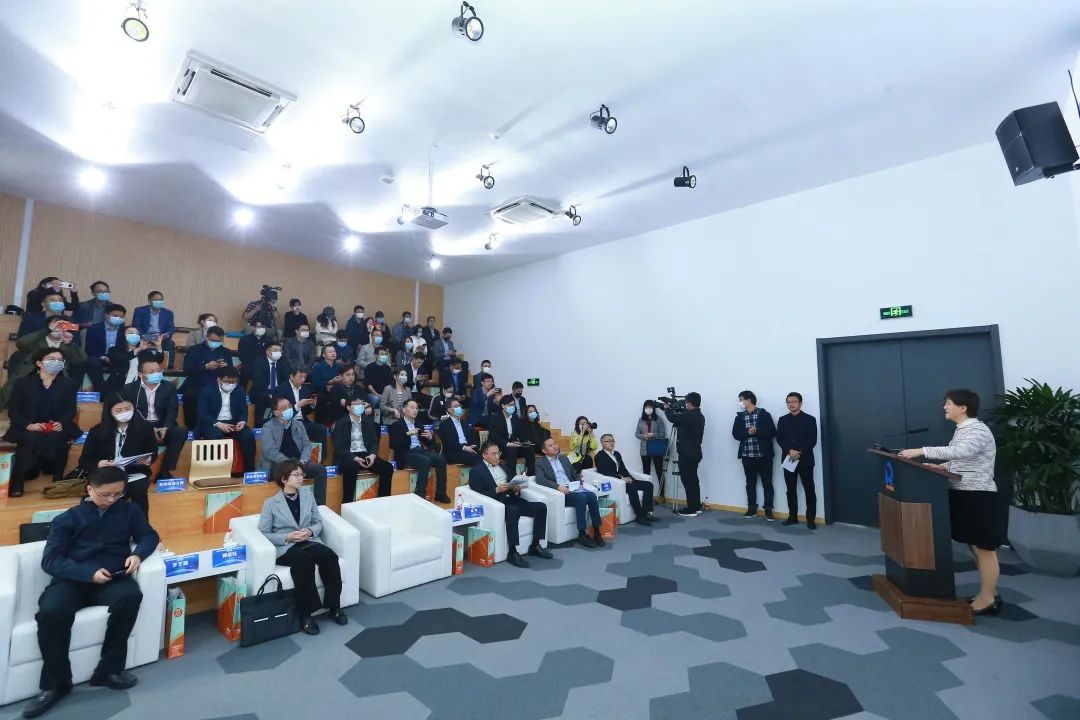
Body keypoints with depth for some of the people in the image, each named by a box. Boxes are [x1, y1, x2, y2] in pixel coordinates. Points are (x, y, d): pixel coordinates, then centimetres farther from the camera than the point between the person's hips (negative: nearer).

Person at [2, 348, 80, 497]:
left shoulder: (67, 385, 11)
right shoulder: (22, 382, 7)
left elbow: (70, 410, 2)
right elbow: (13, 410, 0)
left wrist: (61, 423, -21)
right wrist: (28, 425, -19)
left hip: (56, 428, 1)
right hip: (28, 429, 0)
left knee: (58, 438, -33)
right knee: (31, 438, -35)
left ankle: (58, 478, -17)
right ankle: (17, 482, -23)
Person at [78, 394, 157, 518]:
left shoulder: (145, 427, 3)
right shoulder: (97, 431, 3)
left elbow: (153, 452, 13)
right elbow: (84, 460, 6)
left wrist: (149, 460, -12)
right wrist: (98, 464, -17)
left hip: (135, 473, 0)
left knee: (138, 489, -32)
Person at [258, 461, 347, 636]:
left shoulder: (308, 495, 12)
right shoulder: (271, 503, 1)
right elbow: (263, 534, -1)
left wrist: (310, 531, -9)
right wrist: (288, 537, -16)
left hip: (309, 541, 3)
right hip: (285, 547, -3)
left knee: (329, 556, -29)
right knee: (304, 559, -37)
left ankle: (334, 606, -15)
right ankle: (305, 613, -23)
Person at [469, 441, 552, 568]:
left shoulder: (502, 466, 21)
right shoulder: (476, 471, -1)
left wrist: (516, 489, -3)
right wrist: (497, 490, -20)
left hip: (511, 499, 7)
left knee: (541, 507, -10)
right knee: (513, 511, -38)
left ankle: (535, 545, -1)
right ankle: (512, 553, -27)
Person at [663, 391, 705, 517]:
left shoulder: (689, 415, -20)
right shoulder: (700, 416, 11)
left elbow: (672, 418, -11)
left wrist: (667, 408, 7)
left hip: (687, 453, -10)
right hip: (694, 452, 10)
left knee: (688, 480, -4)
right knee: (693, 479, 15)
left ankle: (691, 509, 1)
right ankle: (696, 507, 22)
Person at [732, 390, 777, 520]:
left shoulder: (764, 414, -1)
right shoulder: (740, 416, 7)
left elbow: (772, 432, -7)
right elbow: (735, 434, 0)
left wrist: (757, 432, -18)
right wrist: (748, 433, -16)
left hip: (764, 455, -3)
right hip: (747, 455, 3)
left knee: (767, 483, 3)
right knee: (750, 483, 10)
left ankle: (768, 511, 11)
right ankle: (752, 509, 19)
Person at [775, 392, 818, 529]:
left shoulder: (810, 419, 1)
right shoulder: (782, 420, 9)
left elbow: (812, 440, -6)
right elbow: (779, 439, 1)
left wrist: (800, 453, -17)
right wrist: (790, 451, -15)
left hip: (805, 460, -3)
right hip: (788, 460, 3)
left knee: (809, 490, 1)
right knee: (791, 490, 9)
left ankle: (811, 519, 9)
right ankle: (793, 516, 18)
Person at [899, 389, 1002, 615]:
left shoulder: (979, 430, -16)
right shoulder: (962, 429, 13)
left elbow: (961, 451, -34)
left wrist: (921, 451, -38)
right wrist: (943, 466, 5)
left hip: (979, 497, -10)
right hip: (964, 495, 10)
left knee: (984, 548, 1)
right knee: (976, 548, 17)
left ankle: (988, 599, 11)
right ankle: (989, 593, 28)